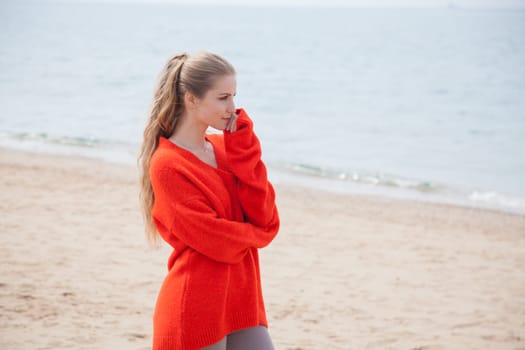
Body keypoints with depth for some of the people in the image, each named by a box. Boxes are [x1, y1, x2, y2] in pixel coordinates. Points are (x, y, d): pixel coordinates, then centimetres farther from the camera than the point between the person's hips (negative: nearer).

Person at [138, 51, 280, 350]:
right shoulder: (167, 165, -12)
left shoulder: (225, 147, 8)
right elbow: (215, 241, -16)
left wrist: (243, 153, -8)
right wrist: (257, 232, 1)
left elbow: (266, 219, -2)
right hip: (195, 310, -6)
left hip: (242, 303, 7)